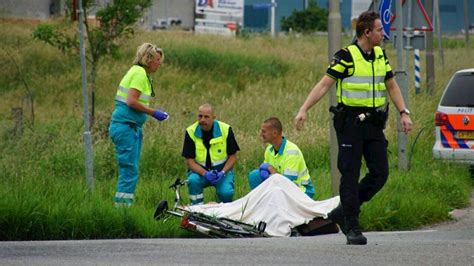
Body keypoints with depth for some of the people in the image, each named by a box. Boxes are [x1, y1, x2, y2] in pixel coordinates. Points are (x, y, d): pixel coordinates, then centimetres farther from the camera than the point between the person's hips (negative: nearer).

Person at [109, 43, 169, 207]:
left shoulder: (140, 73, 17)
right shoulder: (139, 73, -12)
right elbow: (131, 101, -21)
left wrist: (154, 113, 10)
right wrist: (153, 112, -14)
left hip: (133, 127, 10)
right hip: (126, 127, -10)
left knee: (130, 171, 11)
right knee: (130, 170, -11)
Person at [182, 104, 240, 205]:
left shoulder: (225, 129, -9)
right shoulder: (191, 132, -9)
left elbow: (232, 156, -2)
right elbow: (190, 161, -10)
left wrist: (222, 172, -20)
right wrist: (205, 174, -27)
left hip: (222, 170, -1)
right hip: (200, 170, 1)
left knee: (226, 193, -28)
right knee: (193, 181, -33)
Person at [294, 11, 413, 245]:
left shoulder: (381, 56, 11)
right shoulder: (346, 56, -9)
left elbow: (392, 86, 22)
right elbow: (324, 85, -12)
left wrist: (404, 113, 14)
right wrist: (304, 109, -20)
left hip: (374, 123, 6)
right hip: (350, 122, -6)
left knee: (380, 173, 0)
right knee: (351, 175, -4)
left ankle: (343, 212, 15)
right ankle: (352, 228, 0)